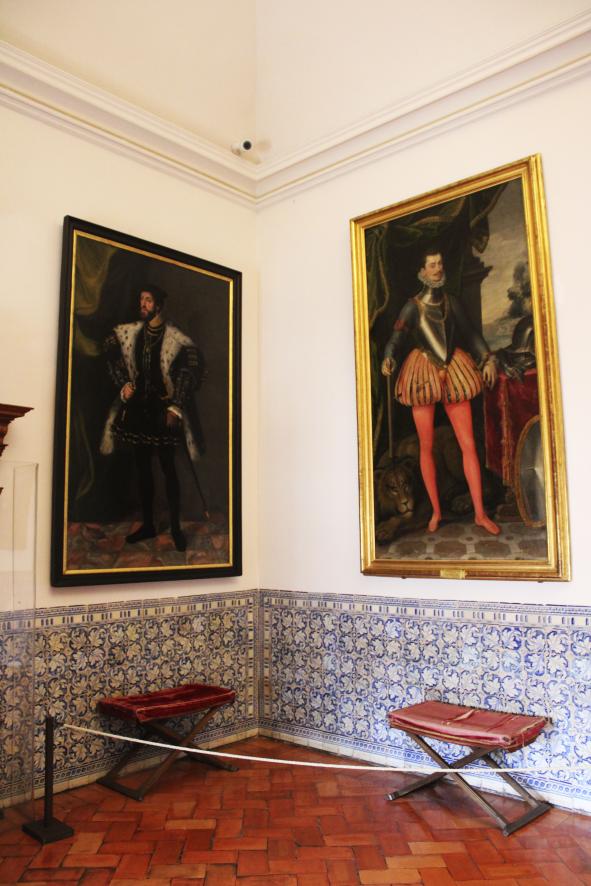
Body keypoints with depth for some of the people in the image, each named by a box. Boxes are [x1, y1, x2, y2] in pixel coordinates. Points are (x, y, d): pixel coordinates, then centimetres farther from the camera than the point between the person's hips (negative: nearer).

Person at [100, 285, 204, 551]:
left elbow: (190, 372, -11)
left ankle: (175, 526, 13)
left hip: (163, 409, -5)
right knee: (142, 467, 11)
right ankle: (147, 524, 24)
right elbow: (111, 353, 18)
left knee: (168, 468, 1)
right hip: (138, 406, 5)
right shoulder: (129, 333, 4)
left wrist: (175, 407, -14)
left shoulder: (176, 338, -10)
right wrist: (124, 383, 6)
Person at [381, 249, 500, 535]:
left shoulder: (451, 302, 10)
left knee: (468, 445, -3)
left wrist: (488, 358, 5)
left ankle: (480, 513, 3)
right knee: (426, 447, 3)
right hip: (423, 374, -2)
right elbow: (396, 338, -9)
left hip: (454, 372, 3)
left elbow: (470, 333, 16)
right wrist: (388, 359, -29)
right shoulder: (413, 306, 0)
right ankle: (436, 510, 17)